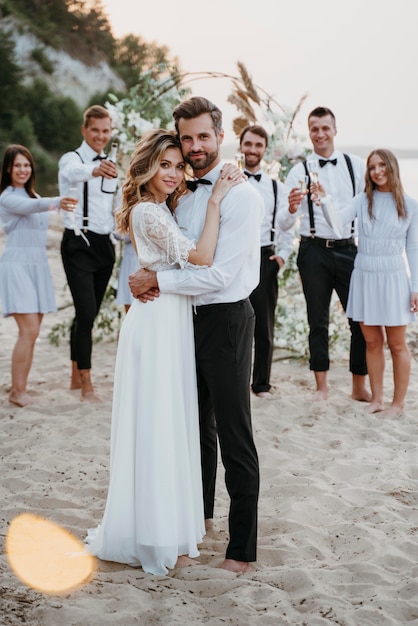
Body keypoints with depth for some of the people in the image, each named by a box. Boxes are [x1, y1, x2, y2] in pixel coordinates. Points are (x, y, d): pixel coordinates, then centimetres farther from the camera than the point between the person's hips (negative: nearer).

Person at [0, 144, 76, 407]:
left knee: (32, 332, 6)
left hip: (39, 265, 8)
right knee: (29, 330, -13)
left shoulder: (33, 195, 18)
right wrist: (56, 203, -47)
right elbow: (29, 206, -30)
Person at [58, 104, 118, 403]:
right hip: (79, 243, -7)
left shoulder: (111, 166, 13)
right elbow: (73, 173, -35)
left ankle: (76, 375, 22)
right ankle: (86, 384, -9)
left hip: (104, 244, 7)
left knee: (90, 313, 12)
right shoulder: (72, 159, -8)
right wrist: (94, 170, -56)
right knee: (87, 312, -14)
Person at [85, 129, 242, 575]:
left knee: (170, 422, 14)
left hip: (169, 320, 10)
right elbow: (201, 257, -24)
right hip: (159, 323, -10)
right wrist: (214, 203, -21)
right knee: (158, 424, -4)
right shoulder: (149, 212, -16)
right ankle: (160, 540, 5)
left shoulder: (160, 210, 16)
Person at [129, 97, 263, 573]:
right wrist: (149, 281, -6)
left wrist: (156, 280, -15)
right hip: (189, 319, 8)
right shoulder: (184, 194, 9)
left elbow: (220, 274, -22)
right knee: (198, 427, 22)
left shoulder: (241, 195, -15)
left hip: (226, 320, -8)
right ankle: (200, 514, 41)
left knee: (235, 439, -1)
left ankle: (242, 548, 9)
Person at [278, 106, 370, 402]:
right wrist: (291, 208, -26)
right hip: (314, 252, 0)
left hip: (348, 249, 1)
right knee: (318, 321, 10)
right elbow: (284, 223, -6)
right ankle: (322, 386, 21)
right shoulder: (299, 172, -1)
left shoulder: (357, 165, 2)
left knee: (361, 319, 1)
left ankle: (360, 387, 15)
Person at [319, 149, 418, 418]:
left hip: (393, 277, -2)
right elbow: (337, 222, -11)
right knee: (372, 342, 10)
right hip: (364, 276, 2)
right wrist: (325, 199, -26)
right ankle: (377, 399, 20)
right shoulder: (363, 201, 2)